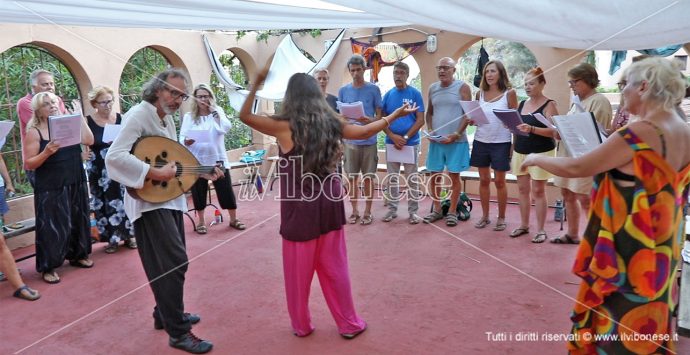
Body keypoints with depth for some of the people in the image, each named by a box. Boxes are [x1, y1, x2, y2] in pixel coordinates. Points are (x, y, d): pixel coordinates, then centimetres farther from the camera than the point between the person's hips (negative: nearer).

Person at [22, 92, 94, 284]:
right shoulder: (34, 132, -6)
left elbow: (89, 140, -8)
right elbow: (28, 164, -9)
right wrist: (46, 153, -26)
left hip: (76, 183, 5)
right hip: (51, 188, -4)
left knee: (77, 221, 14)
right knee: (52, 226, -2)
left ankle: (78, 255, 30)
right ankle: (48, 267, 8)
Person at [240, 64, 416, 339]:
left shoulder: (284, 126, -12)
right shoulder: (331, 122, 0)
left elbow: (245, 116, 0)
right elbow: (364, 132, 13)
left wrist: (256, 84, 2)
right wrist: (396, 114, 26)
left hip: (299, 209, -3)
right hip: (329, 205, 4)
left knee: (298, 271, 13)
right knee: (334, 268, 15)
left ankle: (301, 325, 28)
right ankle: (349, 324, 26)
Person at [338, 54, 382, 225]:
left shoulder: (373, 89, 0)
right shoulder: (343, 91, 5)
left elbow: (379, 116, 1)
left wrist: (369, 120, -20)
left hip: (369, 141, -2)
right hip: (350, 142, 2)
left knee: (368, 178, 4)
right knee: (352, 178, 7)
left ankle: (368, 212, 16)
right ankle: (354, 211, 20)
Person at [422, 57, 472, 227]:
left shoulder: (462, 87, -3)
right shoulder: (432, 88, 11)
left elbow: (468, 114, -7)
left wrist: (456, 135, -14)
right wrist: (430, 130, -1)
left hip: (456, 140, -4)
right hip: (436, 140, 4)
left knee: (454, 176, 2)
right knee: (434, 175, 7)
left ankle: (452, 212, 13)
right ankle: (436, 209, 21)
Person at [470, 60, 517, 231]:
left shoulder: (509, 93, -4)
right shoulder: (480, 93, 6)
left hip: (501, 143, -3)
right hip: (481, 142, 3)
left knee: (499, 181, 5)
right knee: (484, 180, 9)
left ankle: (501, 217, 17)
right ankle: (485, 216, 20)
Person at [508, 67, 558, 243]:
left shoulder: (549, 104, -7)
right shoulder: (521, 104, 12)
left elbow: (552, 131, -18)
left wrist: (531, 129, -31)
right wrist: (512, 139, 8)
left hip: (541, 153, -6)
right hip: (520, 152, 6)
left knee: (538, 190, -3)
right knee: (523, 189, 9)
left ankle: (540, 230, 6)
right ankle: (524, 225, 20)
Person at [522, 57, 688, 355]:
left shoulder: (638, 134, -23)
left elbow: (575, 168, -18)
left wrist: (536, 159, -1)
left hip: (627, 248, -8)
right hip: (661, 246, 8)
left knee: (614, 320, 9)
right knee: (644, 320, 22)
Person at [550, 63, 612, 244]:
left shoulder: (599, 101, -10)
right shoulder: (577, 101, 17)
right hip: (568, 154, 9)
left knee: (585, 199, -7)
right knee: (568, 195, 13)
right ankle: (572, 234, 24)